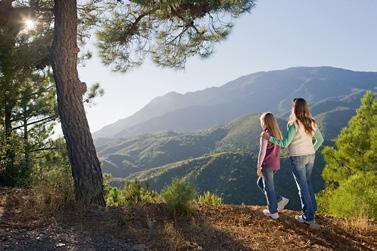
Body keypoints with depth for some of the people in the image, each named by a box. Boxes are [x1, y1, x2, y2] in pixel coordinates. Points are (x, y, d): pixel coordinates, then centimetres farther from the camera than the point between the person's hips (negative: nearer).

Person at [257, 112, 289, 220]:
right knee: (260, 183, 21)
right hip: (275, 164, 8)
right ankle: (280, 200, 15)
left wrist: (259, 167, -10)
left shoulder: (265, 135, -16)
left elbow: (262, 152, -17)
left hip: (267, 165, -8)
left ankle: (273, 212, 15)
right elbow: (277, 150, 13)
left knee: (269, 188, 5)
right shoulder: (277, 133, 8)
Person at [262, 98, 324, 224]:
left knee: (303, 186, 3)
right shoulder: (312, 123, 3)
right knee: (308, 182, 22)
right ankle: (312, 209, 33)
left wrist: (269, 138, -9)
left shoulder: (294, 125, -18)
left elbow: (284, 144, -18)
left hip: (297, 158, -6)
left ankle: (308, 216, 12)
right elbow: (320, 140, 10)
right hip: (310, 156, 7)